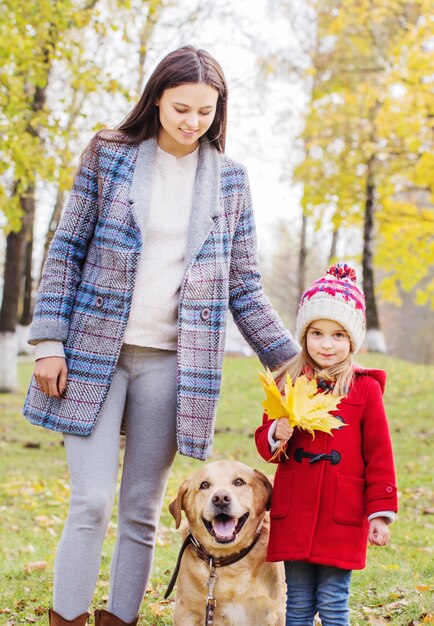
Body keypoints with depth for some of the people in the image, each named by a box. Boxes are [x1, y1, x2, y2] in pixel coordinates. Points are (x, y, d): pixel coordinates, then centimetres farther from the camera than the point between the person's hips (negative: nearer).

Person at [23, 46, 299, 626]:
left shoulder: (229, 179, 7)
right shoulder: (109, 155, 2)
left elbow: (244, 289, 10)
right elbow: (67, 251, 3)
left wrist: (292, 362, 4)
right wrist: (49, 342, -4)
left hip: (171, 361, 2)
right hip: (96, 352, -1)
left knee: (141, 510, 5)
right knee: (92, 502, -6)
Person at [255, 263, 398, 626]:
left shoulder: (365, 389, -2)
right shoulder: (287, 383, 6)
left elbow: (379, 456, 0)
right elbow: (264, 441, 10)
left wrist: (380, 513, -2)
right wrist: (277, 435, -13)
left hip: (342, 519, -2)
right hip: (293, 516, 3)